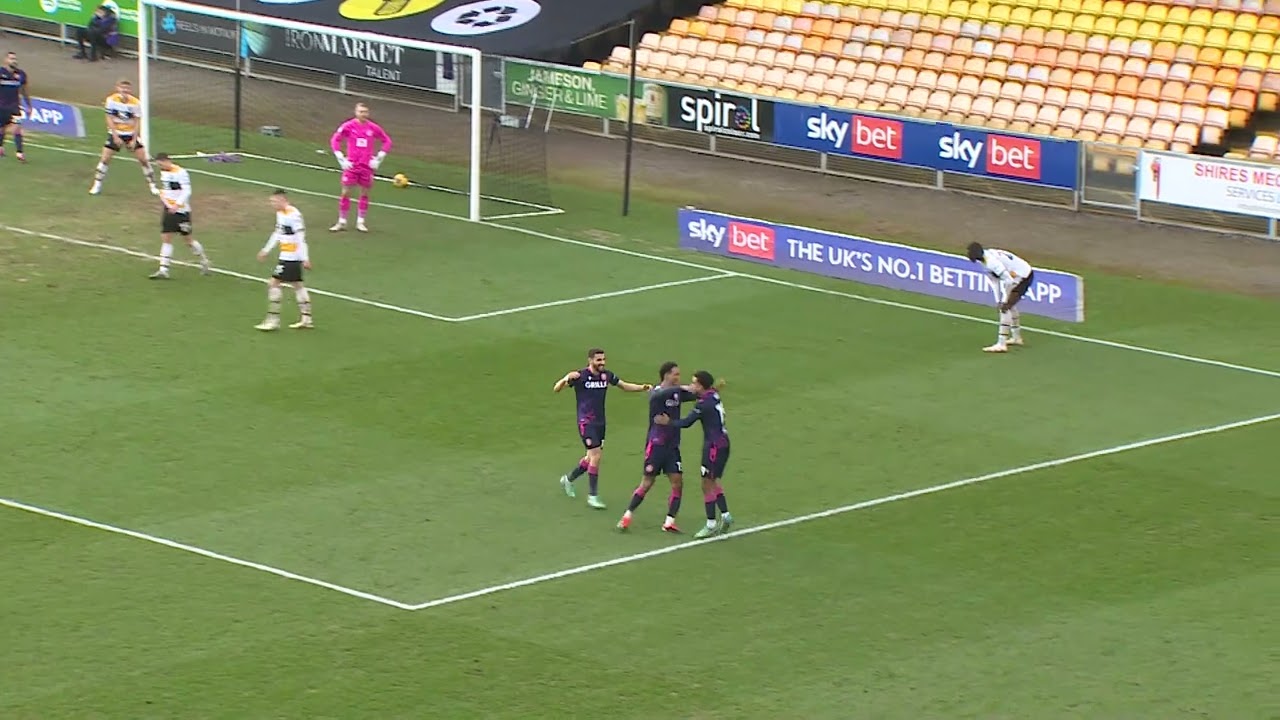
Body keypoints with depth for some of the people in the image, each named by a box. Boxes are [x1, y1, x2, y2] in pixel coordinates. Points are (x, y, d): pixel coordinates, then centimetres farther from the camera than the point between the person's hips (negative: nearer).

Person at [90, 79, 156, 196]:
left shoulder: (135, 103, -12)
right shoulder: (111, 100, -13)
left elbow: (136, 122, -8)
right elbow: (109, 119, -11)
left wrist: (134, 140, -14)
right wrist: (115, 137, -16)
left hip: (130, 134, 0)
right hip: (115, 134, 0)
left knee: (143, 159, -4)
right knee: (105, 159, -7)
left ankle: (152, 185, 8)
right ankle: (97, 185, 6)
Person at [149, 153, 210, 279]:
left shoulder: (180, 172, -16)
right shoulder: (164, 172, 9)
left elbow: (187, 191, -21)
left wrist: (177, 205, -30)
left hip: (181, 211, -7)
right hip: (169, 210, 7)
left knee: (188, 239, 3)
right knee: (166, 238, 0)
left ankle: (204, 260, 25)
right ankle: (163, 270, -2)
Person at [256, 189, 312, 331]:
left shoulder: (293, 215, -19)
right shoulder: (280, 213, 11)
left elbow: (301, 238, -20)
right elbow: (278, 233, 23)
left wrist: (305, 259, -20)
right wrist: (266, 250, 26)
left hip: (290, 257, -10)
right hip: (287, 256, 10)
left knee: (274, 283, -7)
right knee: (297, 285, 12)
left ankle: (273, 320, -5)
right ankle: (306, 319, 17)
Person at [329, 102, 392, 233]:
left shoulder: (373, 128, 0)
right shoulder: (348, 126, -5)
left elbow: (386, 141, 11)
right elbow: (335, 140, 1)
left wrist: (378, 159, 4)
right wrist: (341, 158, -4)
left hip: (367, 166, 2)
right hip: (351, 165, -2)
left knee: (365, 193, 6)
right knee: (345, 193, -2)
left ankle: (360, 222, 16)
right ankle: (341, 222, 7)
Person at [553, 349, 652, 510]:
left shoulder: (606, 375, 3)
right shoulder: (580, 376, -13)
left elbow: (625, 386, 15)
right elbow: (556, 389, -14)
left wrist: (643, 387, -1)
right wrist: (566, 379, -35)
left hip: (600, 422, 6)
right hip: (586, 422, -6)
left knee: (591, 458, 14)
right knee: (595, 456, -14)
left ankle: (568, 479, 39)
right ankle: (592, 496, -6)